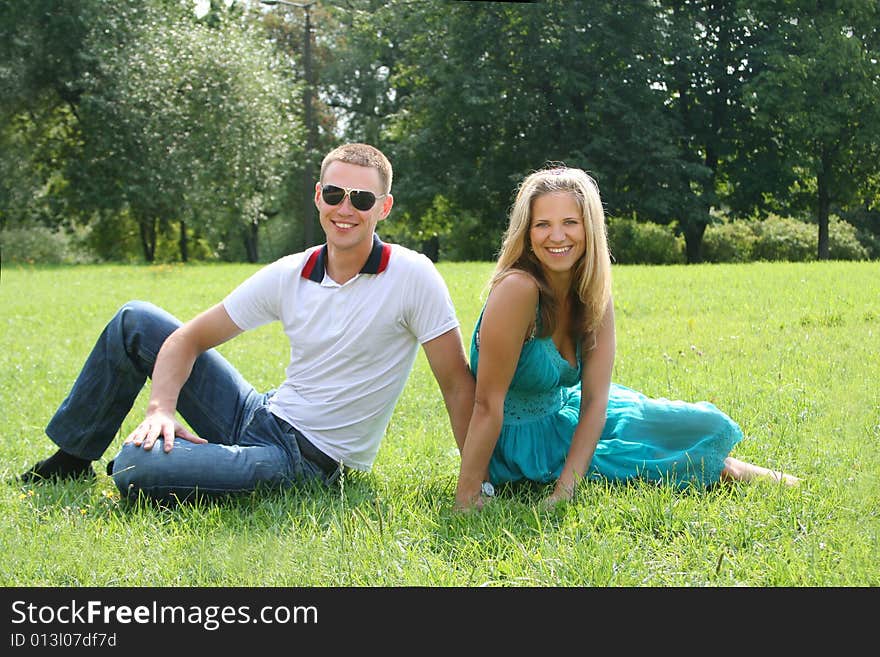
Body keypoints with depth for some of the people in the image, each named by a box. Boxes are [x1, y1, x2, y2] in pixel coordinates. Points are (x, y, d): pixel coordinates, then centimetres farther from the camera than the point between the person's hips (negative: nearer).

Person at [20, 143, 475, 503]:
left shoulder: (412, 277, -15)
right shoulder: (289, 276, 0)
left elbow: (458, 385, -13)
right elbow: (190, 338, 4)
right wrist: (161, 408, -13)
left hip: (309, 460, -6)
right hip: (261, 416, 6)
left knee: (134, 470, -26)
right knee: (135, 320, 5)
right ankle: (71, 458, 18)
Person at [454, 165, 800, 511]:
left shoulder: (595, 296, -8)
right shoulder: (518, 288, -29)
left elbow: (594, 398, -12)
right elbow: (487, 403, -29)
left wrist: (566, 488, -23)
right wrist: (465, 501, -28)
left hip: (565, 413, 6)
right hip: (520, 443, -6)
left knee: (711, 426, 3)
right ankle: (717, 468, 19)